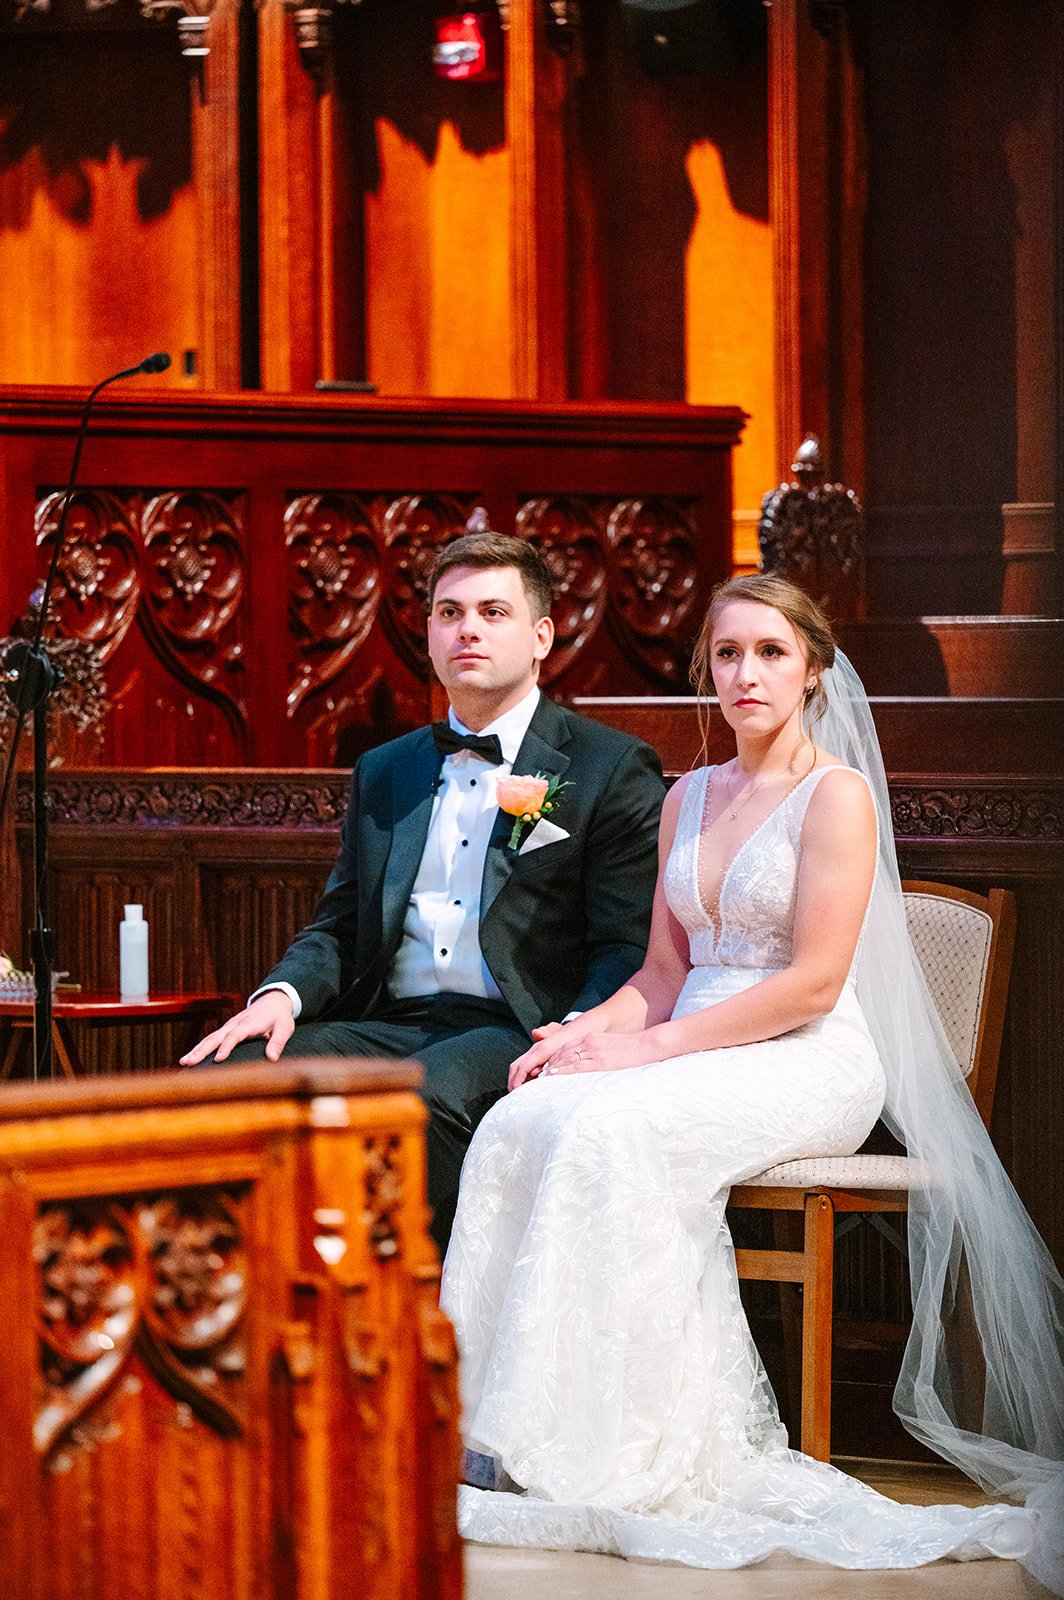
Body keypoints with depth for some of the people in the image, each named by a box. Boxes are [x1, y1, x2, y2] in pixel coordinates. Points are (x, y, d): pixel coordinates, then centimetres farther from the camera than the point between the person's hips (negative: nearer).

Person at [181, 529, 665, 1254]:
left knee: (417, 1098, -38)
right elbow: (339, 925, 22)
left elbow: (631, 948, -2)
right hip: (387, 1025, 5)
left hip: (513, 1033, -5)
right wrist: (284, 993, -1)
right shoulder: (385, 773, 24)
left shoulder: (613, 769, 5)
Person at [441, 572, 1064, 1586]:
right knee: (521, 1122, -24)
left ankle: (572, 1453, -29)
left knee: (612, 1131, -33)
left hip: (812, 1062, -6)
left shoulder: (836, 795, -4)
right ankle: (489, 1427, -28)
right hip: (698, 1050, 6)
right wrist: (590, 1031, -5)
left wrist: (652, 1048, -17)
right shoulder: (688, 799, 18)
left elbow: (813, 981, -12)